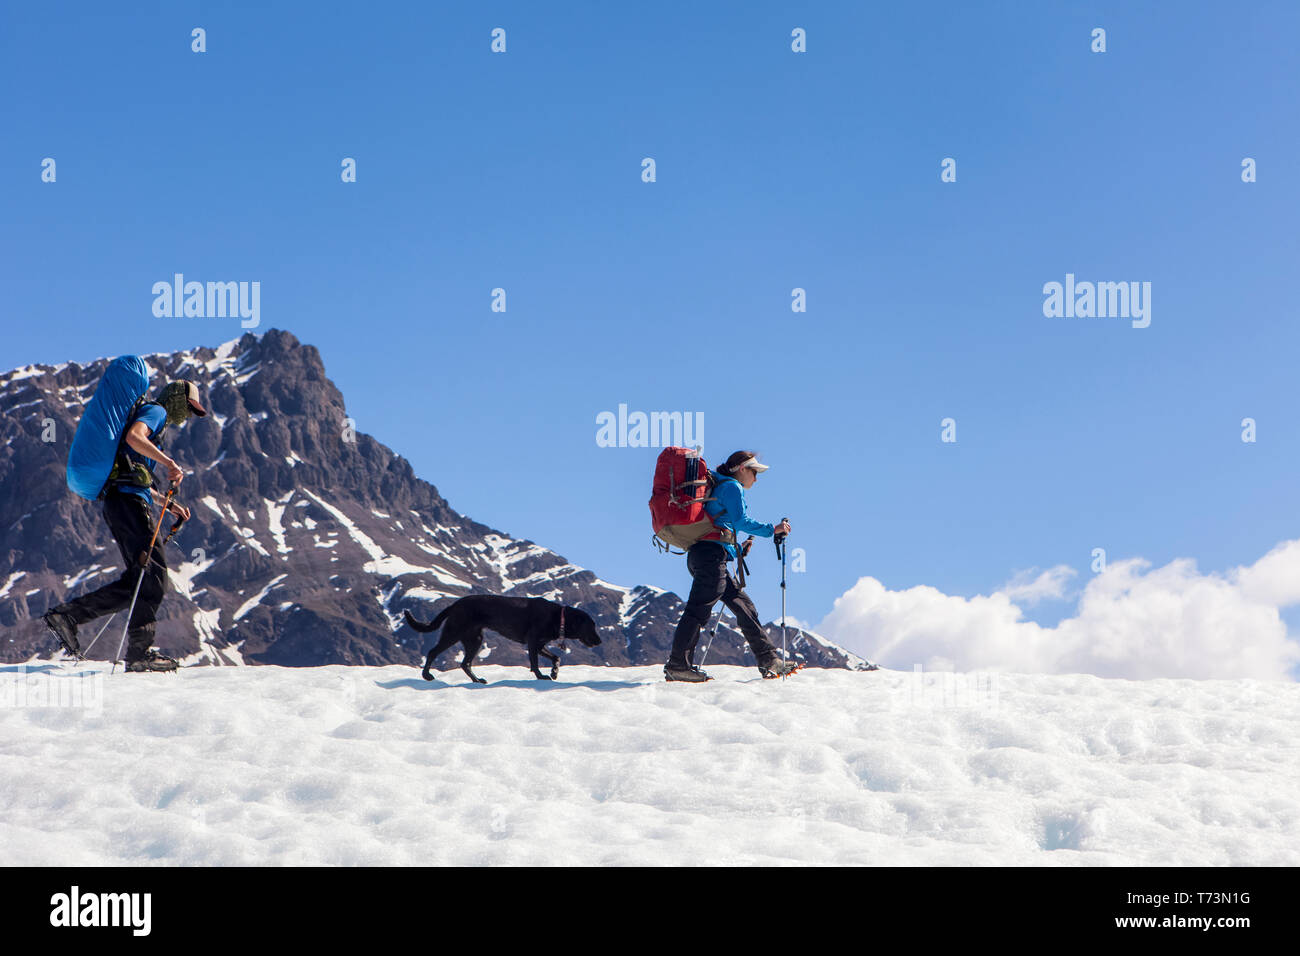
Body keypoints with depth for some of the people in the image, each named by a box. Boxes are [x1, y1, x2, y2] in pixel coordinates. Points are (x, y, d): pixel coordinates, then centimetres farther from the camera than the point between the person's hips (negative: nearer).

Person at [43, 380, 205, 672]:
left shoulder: (155, 418, 32)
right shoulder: (155, 411, 3)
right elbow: (133, 436, -21)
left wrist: (168, 503, 30)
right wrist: (169, 463, -25)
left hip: (119, 503, 10)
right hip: (128, 500, -10)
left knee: (136, 583, 5)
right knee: (153, 573, -12)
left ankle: (67, 615, 4)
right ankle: (140, 653, -14)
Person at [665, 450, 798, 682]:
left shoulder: (718, 487, 29)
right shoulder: (733, 487, 0)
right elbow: (740, 521, -10)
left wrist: (738, 549, 31)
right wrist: (772, 529, -4)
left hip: (700, 552, 11)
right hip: (713, 552, -11)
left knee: (743, 605, 9)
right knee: (699, 609, -15)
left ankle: (768, 661, 9)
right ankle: (677, 665, -20)